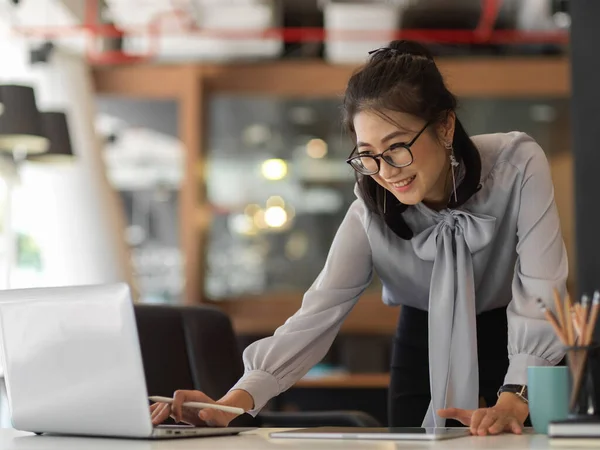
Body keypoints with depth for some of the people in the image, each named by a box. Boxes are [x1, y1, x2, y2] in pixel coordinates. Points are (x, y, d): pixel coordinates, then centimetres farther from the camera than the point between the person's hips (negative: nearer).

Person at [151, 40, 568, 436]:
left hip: (512, 345, -1)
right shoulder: (370, 217, -18)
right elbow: (317, 315, -25)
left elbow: (541, 291, -28)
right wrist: (233, 402, -40)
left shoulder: (518, 164, -24)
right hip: (427, 347, 2)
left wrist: (514, 400, -43)